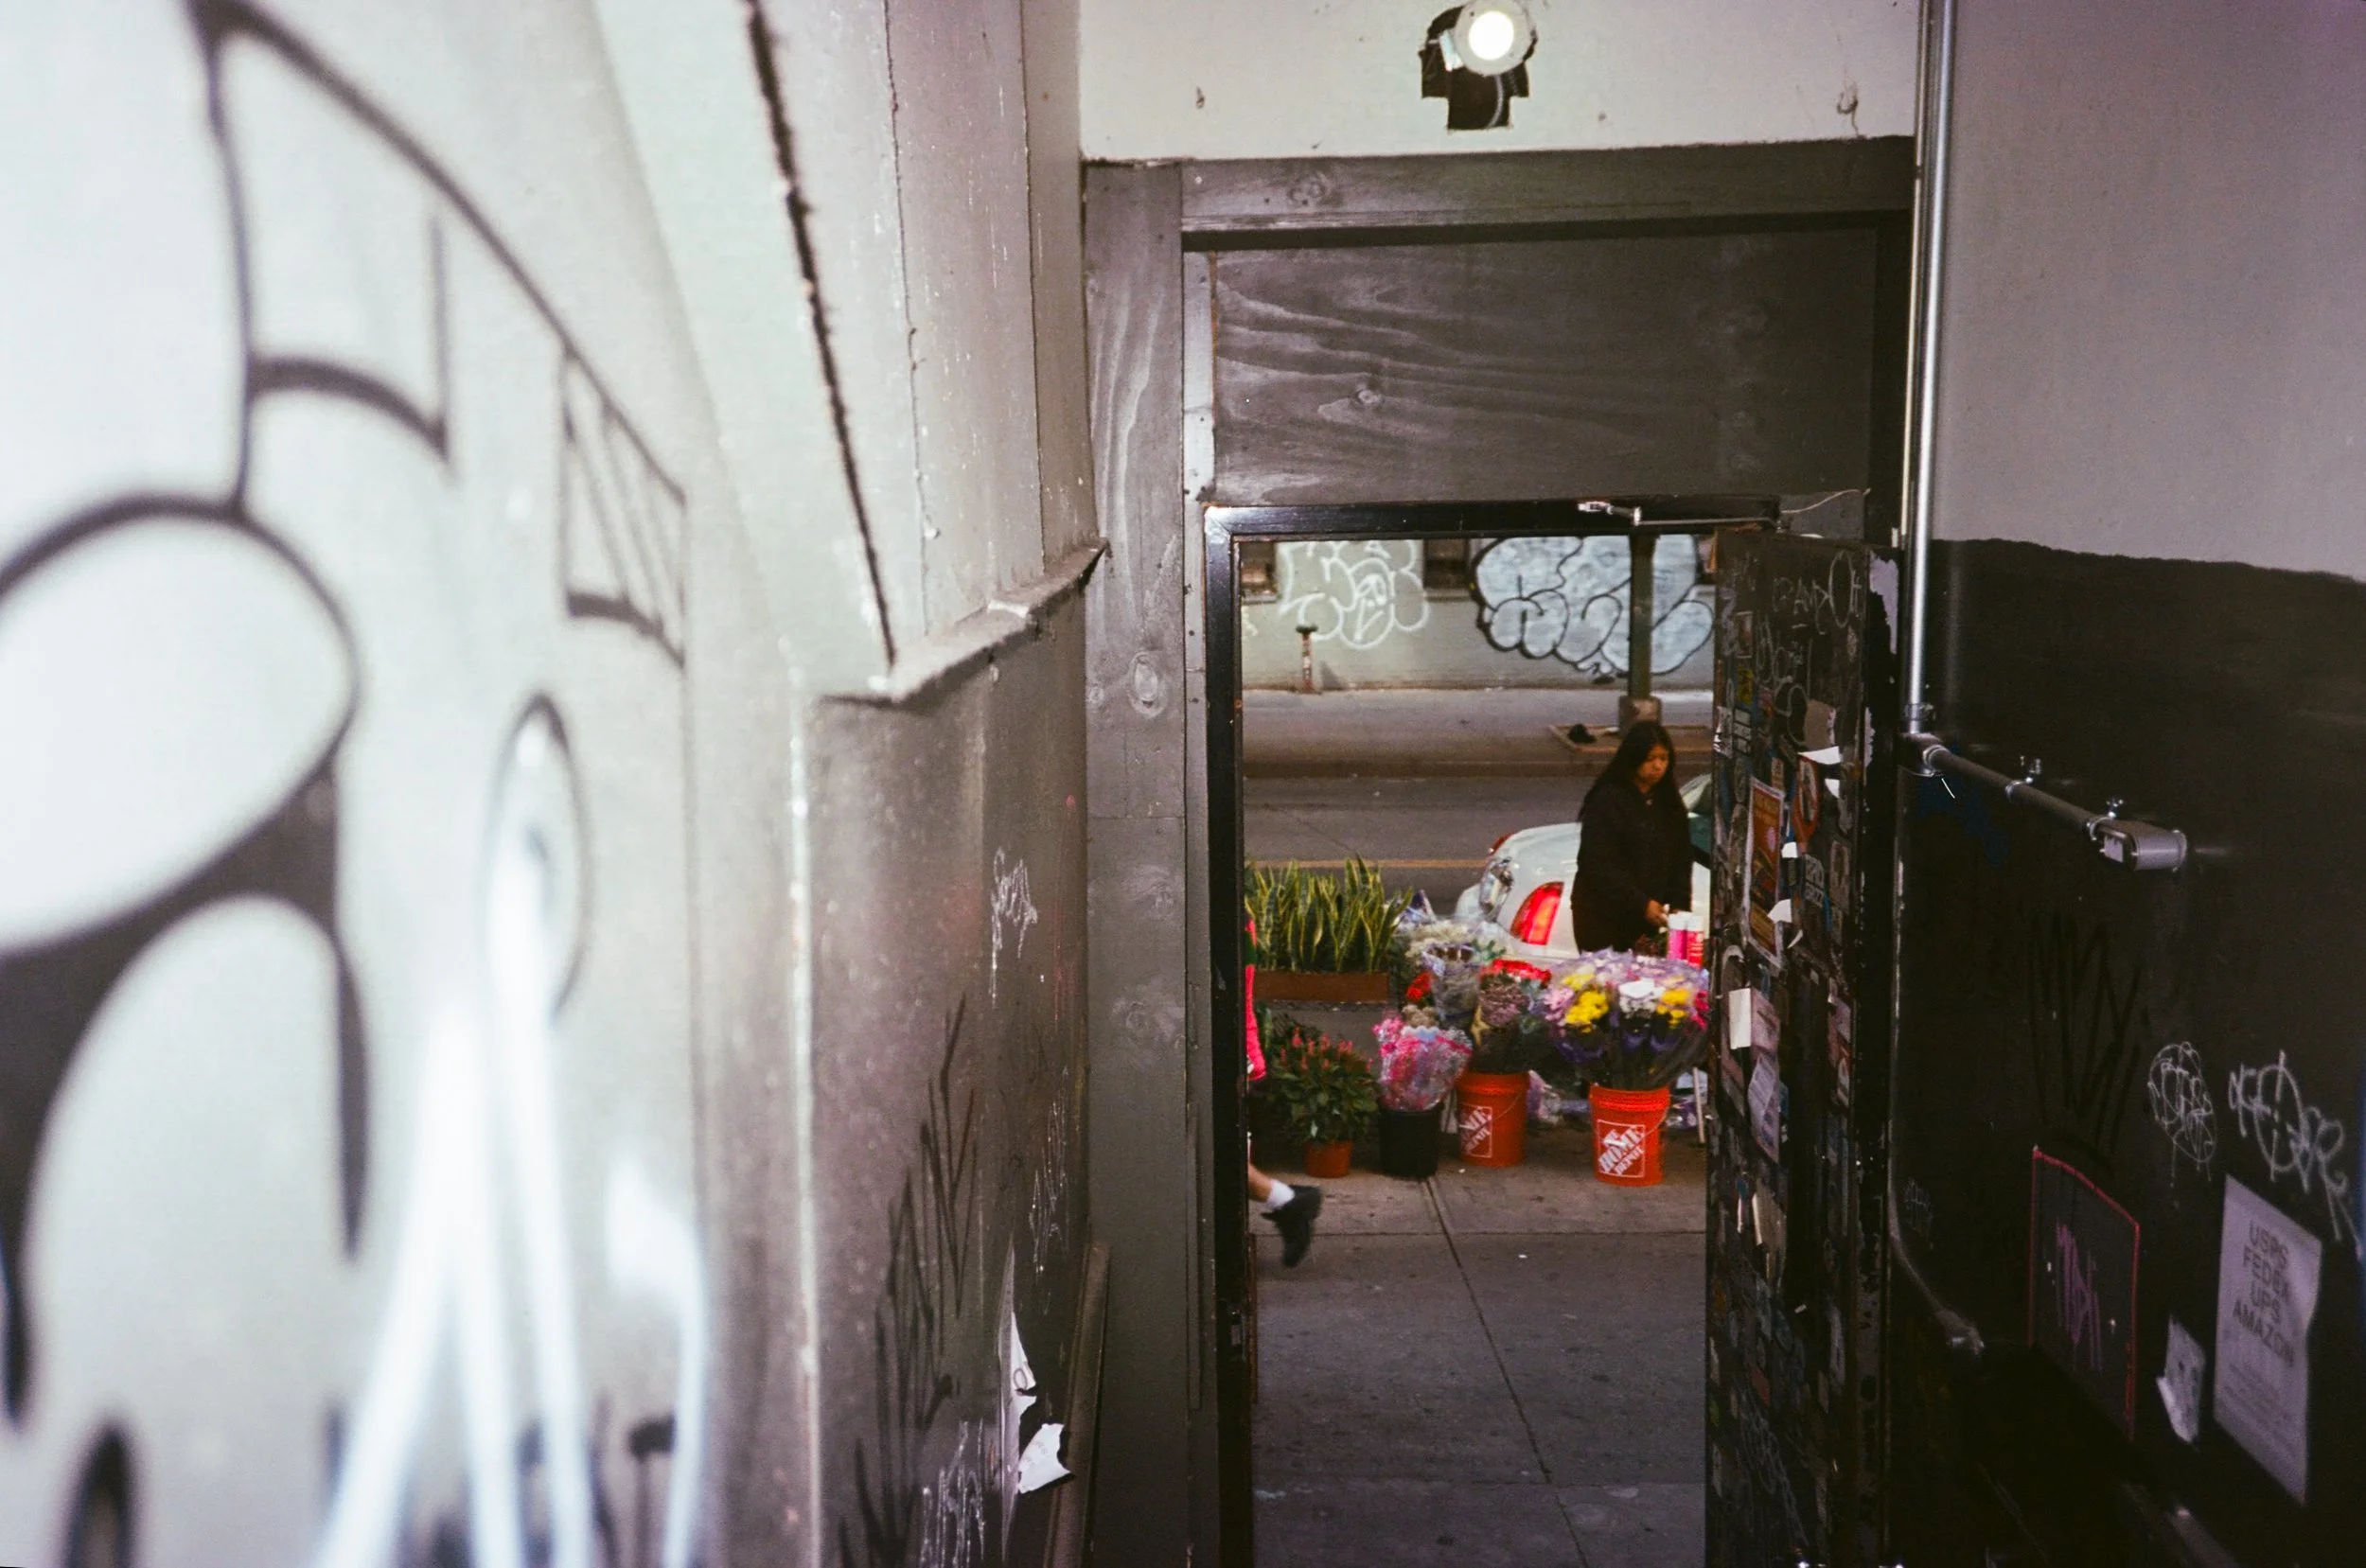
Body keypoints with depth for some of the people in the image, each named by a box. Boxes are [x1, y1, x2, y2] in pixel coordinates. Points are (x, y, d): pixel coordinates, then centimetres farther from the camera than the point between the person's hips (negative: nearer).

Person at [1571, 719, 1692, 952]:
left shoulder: (1668, 803, 10)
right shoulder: (1607, 800, -9)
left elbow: (1682, 860, 13)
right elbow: (1596, 865, -14)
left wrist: (1679, 905, -3)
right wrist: (1641, 904, -20)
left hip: (1647, 919, 5)